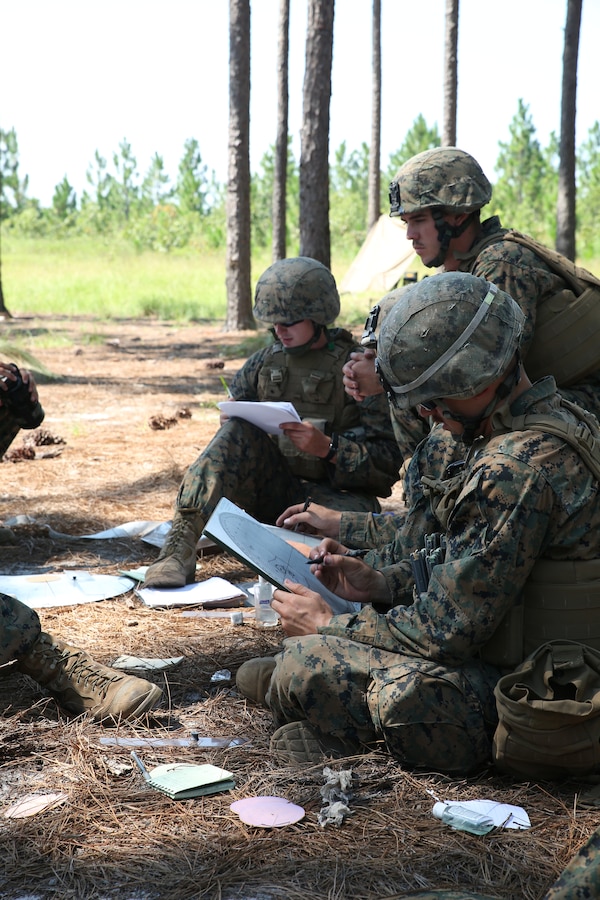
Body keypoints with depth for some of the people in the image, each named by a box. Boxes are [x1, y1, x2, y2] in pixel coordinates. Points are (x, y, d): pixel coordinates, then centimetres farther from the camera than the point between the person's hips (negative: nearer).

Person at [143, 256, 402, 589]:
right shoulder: (264, 363, 10)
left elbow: (389, 460, -9)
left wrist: (328, 448, -25)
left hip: (331, 495, -4)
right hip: (269, 492, 4)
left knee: (358, 510, -38)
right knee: (237, 430, -24)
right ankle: (180, 545, -36)